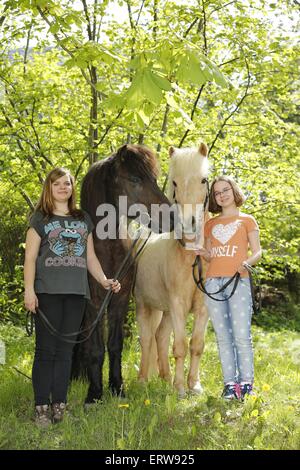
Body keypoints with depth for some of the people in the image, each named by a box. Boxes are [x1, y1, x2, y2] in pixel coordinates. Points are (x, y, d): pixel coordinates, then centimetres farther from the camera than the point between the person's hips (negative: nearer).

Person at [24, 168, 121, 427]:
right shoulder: (40, 218, 5)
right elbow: (30, 257, -1)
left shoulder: (83, 219, 17)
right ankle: (42, 408, 0)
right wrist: (29, 289, -11)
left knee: (65, 351, 5)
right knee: (46, 350, -4)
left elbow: (90, 257, 19)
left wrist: (105, 281, 6)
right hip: (48, 291, -4)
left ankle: (60, 406, 9)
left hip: (76, 293, 4)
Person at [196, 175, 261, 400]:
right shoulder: (211, 224, 20)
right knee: (223, 336, 3)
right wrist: (203, 253, -1)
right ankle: (230, 384, 7)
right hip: (213, 282, 4)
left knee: (242, 335, -9)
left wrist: (247, 262, -17)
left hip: (238, 281, -3)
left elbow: (257, 252, 4)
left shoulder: (247, 220, 11)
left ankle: (246, 382, 0)